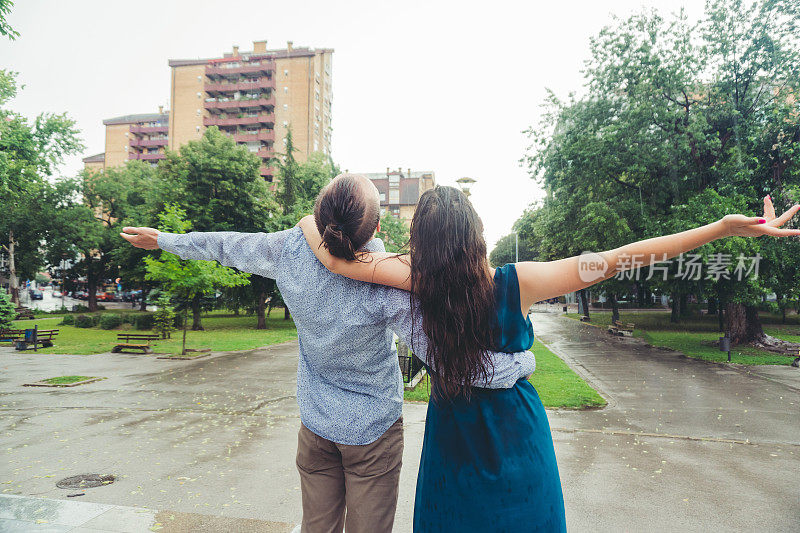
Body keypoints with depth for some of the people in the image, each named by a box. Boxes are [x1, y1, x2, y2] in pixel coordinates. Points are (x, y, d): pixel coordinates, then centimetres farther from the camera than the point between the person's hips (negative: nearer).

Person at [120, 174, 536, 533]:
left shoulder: (291, 249, -17)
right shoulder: (385, 285, -28)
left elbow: (225, 246, 0)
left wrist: (163, 239, 19)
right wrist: (521, 362, -15)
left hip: (315, 423, 4)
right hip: (373, 430, -3)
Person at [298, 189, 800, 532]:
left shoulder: (420, 280, -22)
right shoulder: (516, 282, -24)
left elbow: (337, 260, -20)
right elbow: (618, 259, -24)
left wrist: (309, 223, 2)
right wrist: (726, 226, -20)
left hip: (453, 434, 1)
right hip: (514, 434, 0)